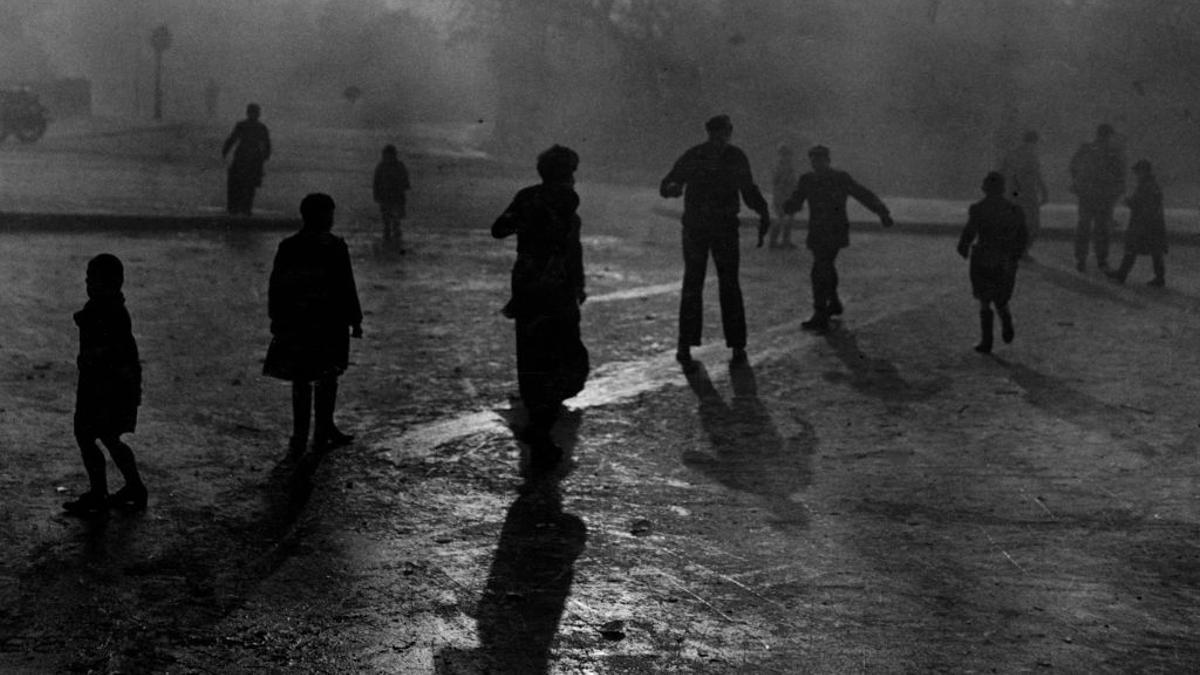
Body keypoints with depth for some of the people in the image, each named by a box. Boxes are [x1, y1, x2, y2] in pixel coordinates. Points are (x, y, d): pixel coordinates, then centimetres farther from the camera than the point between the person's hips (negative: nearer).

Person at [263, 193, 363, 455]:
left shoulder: (287, 247, 2)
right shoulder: (334, 247, -10)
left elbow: (275, 287, 5)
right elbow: (346, 288, -10)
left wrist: (277, 320, 12)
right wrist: (354, 320, -2)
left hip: (294, 323, 4)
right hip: (328, 323, -4)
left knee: (300, 379, 11)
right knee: (327, 378, 8)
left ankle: (300, 436, 9)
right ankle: (323, 433, 12)